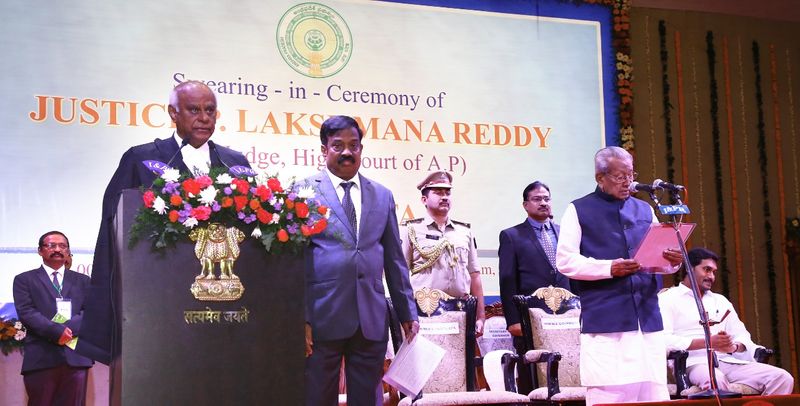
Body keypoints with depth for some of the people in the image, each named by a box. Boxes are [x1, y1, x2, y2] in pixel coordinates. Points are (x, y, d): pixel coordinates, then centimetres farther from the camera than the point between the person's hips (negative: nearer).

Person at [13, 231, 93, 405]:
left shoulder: (83, 281, 18)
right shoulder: (25, 279, 10)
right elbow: (26, 312, -4)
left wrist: (69, 328, -12)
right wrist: (56, 331, -16)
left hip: (76, 355, 2)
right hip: (41, 356, -2)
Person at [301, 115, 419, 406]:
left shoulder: (382, 196, 13)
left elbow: (394, 260, 15)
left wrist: (407, 313, 12)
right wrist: (300, 318, -9)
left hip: (372, 320, 4)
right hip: (323, 318, -3)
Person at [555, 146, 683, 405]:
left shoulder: (645, 210, 18)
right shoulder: (579, 210, 4)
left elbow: (659, 257, 20)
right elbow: (565, 261, -5)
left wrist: (672, 261, -4)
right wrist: (609, 268, -16)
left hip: (648, 317, 5)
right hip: (605, 321, -4)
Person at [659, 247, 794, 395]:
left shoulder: (720, 301, 28)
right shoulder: (668, 299, 6)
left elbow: (741, 335, 22)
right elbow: (664, 340, -9)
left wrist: (734, 347, -4)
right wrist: (708, 342, -14)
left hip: (728, 361, 7)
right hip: (694, 363, -6)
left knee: (782, 378, -15)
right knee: (716, 380, -42)